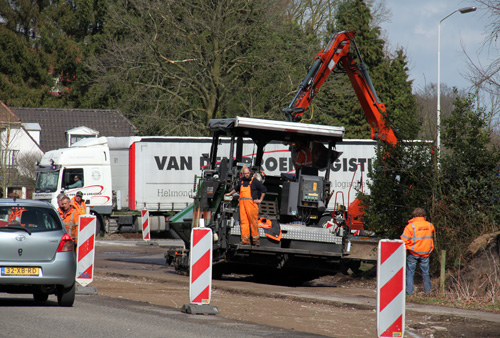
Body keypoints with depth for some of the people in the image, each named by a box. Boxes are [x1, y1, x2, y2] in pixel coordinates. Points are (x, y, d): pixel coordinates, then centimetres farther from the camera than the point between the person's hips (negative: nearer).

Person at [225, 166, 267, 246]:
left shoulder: (254, 181, 0)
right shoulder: (241, 181, 16)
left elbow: (264, 189, 3)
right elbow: (236, 188, 38)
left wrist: (260, 200, 1)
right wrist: (230, 193, 43)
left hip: (251, 203, -5)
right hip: (242, 203, 5)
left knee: (253, 221, -5)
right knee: (243, 221, -1)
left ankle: (256, 239, 0)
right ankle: (245, 240, -2)